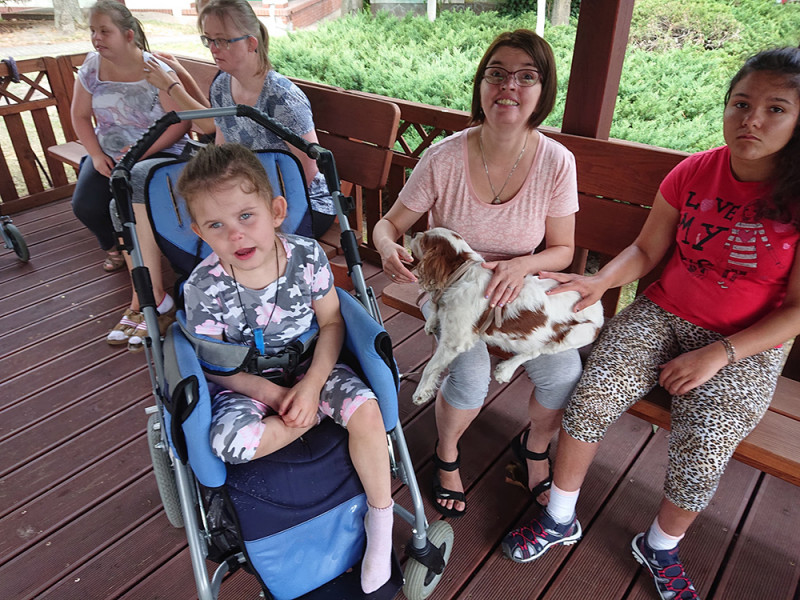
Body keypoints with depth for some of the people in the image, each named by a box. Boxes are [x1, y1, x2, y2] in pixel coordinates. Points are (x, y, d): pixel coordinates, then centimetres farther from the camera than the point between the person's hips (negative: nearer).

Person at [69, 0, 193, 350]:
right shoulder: (92, 66, 3)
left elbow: (180, 122, -15)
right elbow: (80, 116, 10)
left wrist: (141, 152, -20)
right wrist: (96, 154, -4)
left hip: (159, 151, -5)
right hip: (109, 153, 5)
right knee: (85, 206, -17)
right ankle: (116, 246, 20)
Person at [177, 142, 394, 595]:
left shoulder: (306, 256, -18)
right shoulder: (204, 289, -22)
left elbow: (331, 323, -7)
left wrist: (311, 385, -19)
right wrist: (273, 395, -20)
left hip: (309, 364, 1)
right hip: (246, 381, 0)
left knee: (364, 406, -25)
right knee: (231, 443, -31)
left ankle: (381, 523, -5)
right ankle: (315, 417, -4)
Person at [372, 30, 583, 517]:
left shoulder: (557, 162, -12)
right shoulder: (444, 158, -16)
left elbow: (562, 250, -2)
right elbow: (390, 223, -5)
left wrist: (522, 265, -24)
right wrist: (388, 247, -29)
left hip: (517, 287, 2)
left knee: (564, 373, -17)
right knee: (471, 377, -25)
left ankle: (536, 447, 21)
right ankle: (447, 453, 13)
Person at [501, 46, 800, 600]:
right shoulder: (692, 174, -2)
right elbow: (645, 251, 5)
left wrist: (718, 353, -18)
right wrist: (601, 281, -16)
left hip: (747, 345, -2)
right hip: (663, 315, 2)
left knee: (704, 445, -23)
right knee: (592, 395, -20)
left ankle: (660, 546, 10)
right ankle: (560, 519, 2)